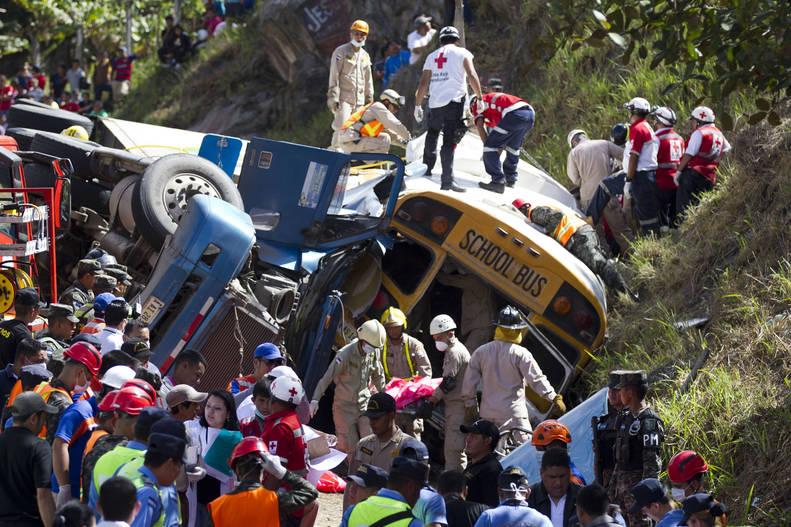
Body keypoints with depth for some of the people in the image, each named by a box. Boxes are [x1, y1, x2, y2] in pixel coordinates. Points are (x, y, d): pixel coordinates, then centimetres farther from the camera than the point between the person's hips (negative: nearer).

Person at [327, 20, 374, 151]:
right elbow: (334, 75, -6)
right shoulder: (341, 51, 0)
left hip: (359, 100, 6)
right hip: (344, 97, -6)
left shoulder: (365, 56, 18)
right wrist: (333, 97, -14)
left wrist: (369, 99, 21)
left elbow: (368, 80, 25)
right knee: (342, 127, -18)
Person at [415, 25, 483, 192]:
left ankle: (426, 169, 34)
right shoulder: (462, 53, 6)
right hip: (454, 102, -4)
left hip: (434, 103, 4)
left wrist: (417, 106, 20)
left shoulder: (432, 56, 17)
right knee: (449, 141, -8)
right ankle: (447, 181, -14)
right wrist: (479, 98, 1)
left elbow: (423, 83, 14)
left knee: (432, 136, 24)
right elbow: (472, 76, -6)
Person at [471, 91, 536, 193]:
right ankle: (511, 179, 39)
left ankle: (498, 181, -5)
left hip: (515, 114, -8)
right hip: (531, 113, 8)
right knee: (513, 147, 30)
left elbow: (480, 127, 6)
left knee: (490, 146, 0)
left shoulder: (477, 104, 22)